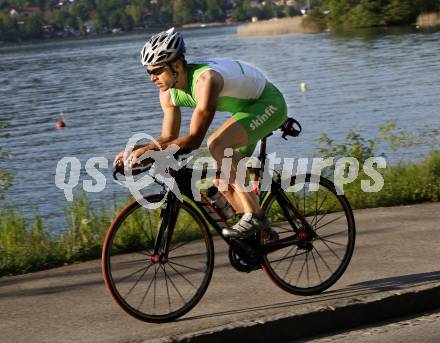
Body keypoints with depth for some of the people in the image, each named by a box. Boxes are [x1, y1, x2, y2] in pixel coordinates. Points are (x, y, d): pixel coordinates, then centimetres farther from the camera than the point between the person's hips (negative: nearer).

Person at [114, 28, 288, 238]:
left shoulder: (206, 79, -35)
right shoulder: (168, 92, -9)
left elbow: (194, 139, -38)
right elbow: (169, 138, -1)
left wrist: (149, 150, -42)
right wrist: (135, 150, -18)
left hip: (269, 103, -9)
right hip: (247, 108, 9)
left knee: (216, 144, -31)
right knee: (220, 179, 2)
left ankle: (254, 217, -25)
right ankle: (262, 233, 17)